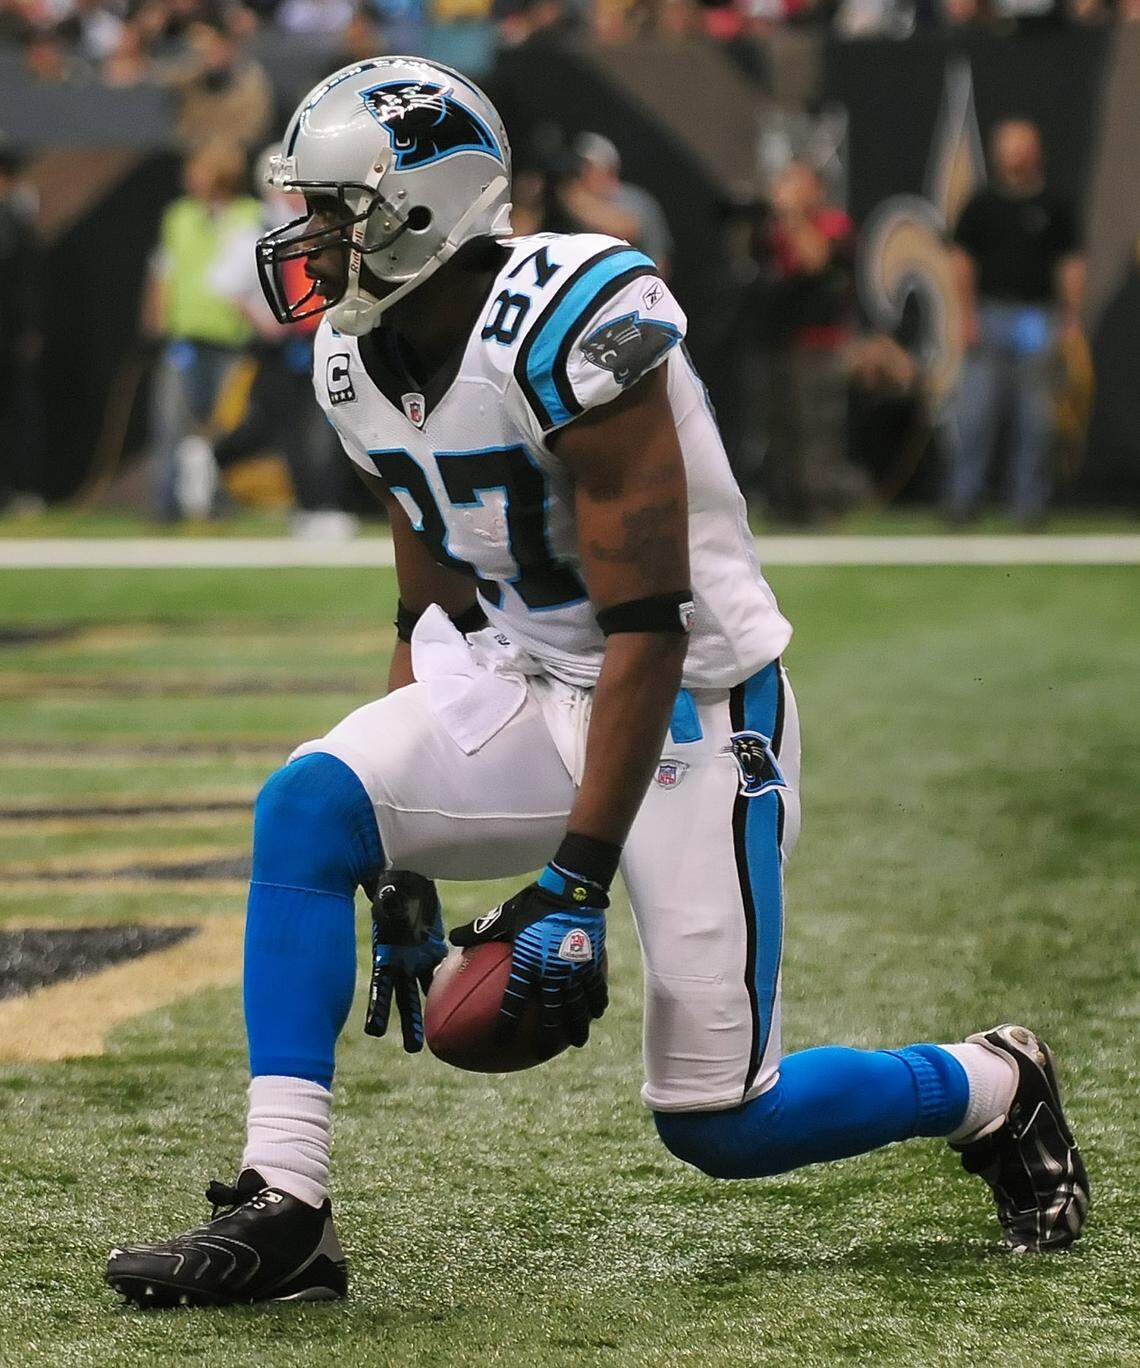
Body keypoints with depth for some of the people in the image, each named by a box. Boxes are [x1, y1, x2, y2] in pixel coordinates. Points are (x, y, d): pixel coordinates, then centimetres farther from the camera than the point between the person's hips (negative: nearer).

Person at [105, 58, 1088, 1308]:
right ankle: (279, 1213, -19)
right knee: (305, 808, -20)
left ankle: (994, 1091, 24)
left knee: (718, 1129, -5)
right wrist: (404, 868, 11)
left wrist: (576, 884, -28)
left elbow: (648, 629, -26)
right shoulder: (366, 365, 0)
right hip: (524, 689, 7)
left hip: (692, 708, -7)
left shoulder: (569, 328, -26)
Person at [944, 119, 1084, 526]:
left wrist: (1072, 320, -1)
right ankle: (963, 496, -2)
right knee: (974, 408, -6)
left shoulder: (1054, 206, 8)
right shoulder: (982, 205, 9)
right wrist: (967, 314, -3)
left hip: (1039, 319, 0)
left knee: (1035, 415, 0)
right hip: (990, 318, 0)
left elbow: (1071, 265, 7)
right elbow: (962, 261, 8)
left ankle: (1029, 500, 6)